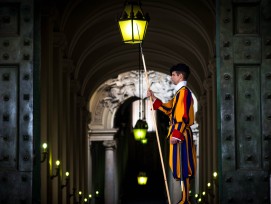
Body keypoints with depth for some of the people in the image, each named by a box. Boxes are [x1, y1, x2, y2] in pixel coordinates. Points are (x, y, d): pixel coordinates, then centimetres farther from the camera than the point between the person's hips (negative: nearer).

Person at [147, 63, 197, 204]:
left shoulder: (184, 92, -14)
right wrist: (154, 99, 22)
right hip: (179, 134, 10)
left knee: (182, 166, -8)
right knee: (181, 166, 10)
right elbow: (169, 109, 26)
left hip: (180, 134, -10)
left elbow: (184, 116, -21)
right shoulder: (180, 92, 18)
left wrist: (176, 134, -24)